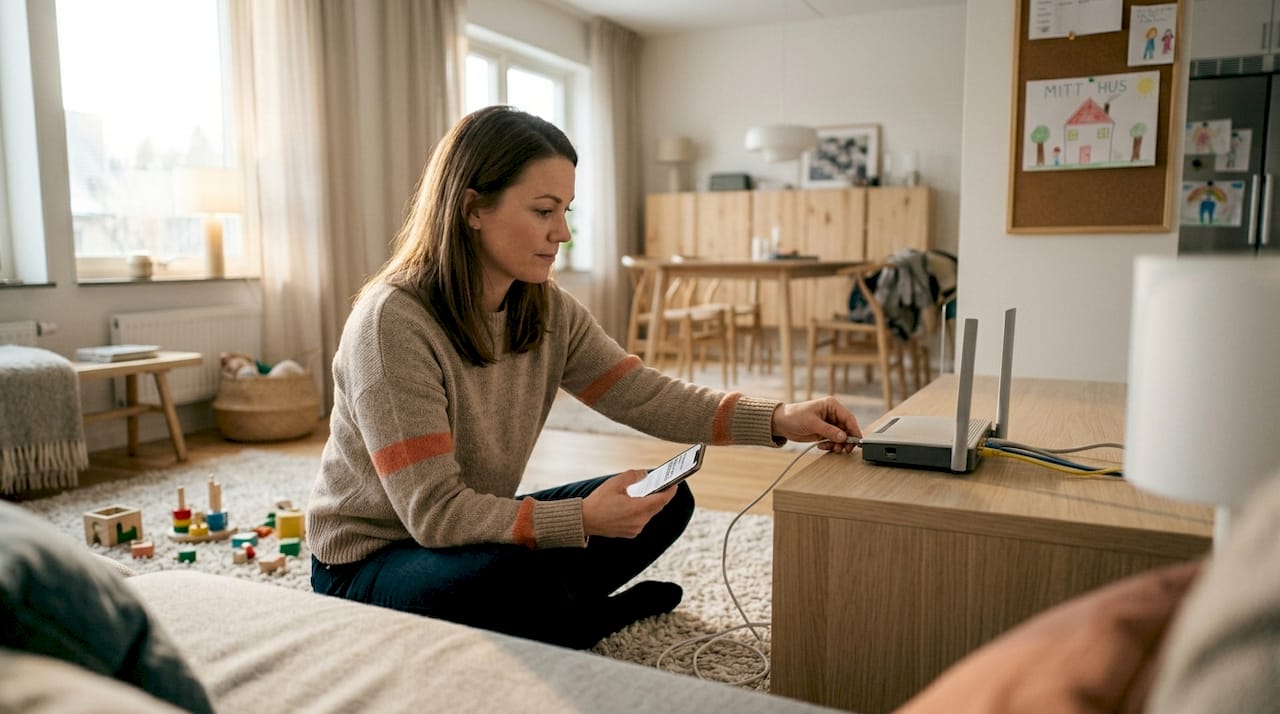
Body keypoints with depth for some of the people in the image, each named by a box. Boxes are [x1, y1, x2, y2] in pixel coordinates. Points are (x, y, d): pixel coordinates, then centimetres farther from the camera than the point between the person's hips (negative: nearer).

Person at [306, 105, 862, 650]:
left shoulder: (547, 311, -5)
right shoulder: (393, 321, -27)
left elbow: (644, 395, -8)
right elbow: (435, 510, -29)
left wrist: (777, 419, -21)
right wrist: (582, 518, -38)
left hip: (475, 530, 7)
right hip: (369, 561, -6)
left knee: (666, 502, -3)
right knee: (528, 580, -37)